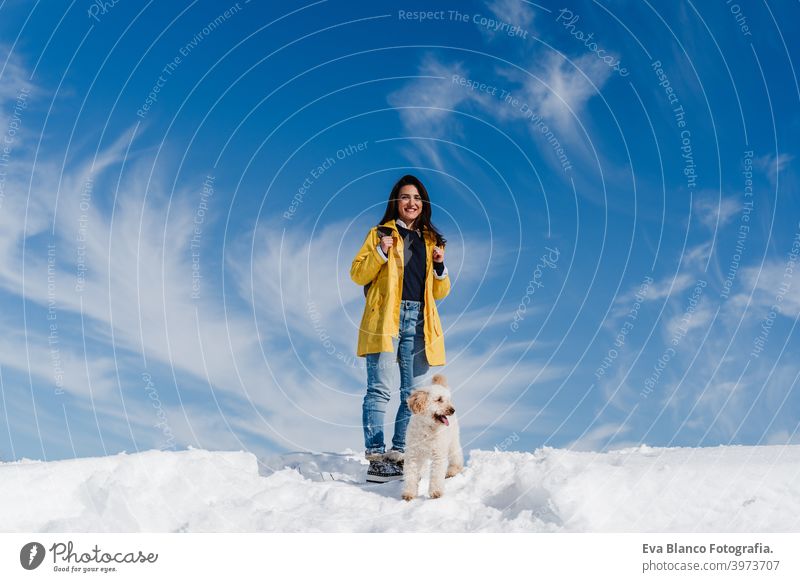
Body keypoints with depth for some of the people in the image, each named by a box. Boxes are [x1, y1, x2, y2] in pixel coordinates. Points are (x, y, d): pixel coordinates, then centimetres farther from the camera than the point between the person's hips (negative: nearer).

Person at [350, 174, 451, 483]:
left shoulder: (431, 240, 20)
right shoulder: (381, 233, 10)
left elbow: (440, 292, 20)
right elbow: (357, 274, 3)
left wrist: (440, 266, 2)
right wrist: (380, 252, -11)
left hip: (419, 322, 4)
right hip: (385, 319, -4)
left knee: (415, 393, 3)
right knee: (379, 389, -9)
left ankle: (398, 455, 11)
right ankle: (376, 458, -9)